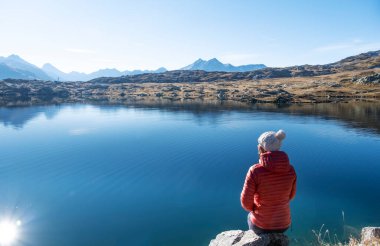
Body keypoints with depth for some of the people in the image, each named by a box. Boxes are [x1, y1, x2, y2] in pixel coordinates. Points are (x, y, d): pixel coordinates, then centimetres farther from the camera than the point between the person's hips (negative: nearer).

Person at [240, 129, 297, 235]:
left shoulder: (255, 171, -27)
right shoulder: (290, 170, -14)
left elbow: (246, 201, -19)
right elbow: (290, 195, 2)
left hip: (261, 224, -3)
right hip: (283, 223, 3)